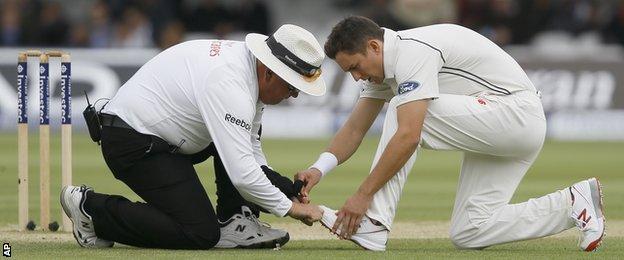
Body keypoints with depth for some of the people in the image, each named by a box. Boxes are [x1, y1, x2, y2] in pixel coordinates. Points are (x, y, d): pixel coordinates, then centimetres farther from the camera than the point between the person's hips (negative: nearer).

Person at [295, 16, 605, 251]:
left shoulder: (412, 52, -21)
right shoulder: (383, 64, 10)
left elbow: (408, 137, -29)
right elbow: (355, 129, 10)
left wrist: (363, 195, -28)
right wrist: (319, 168, -8)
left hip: (518, 113, -11)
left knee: (406, 114, -22)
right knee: (468, 234, 2)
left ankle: (373, 224, -20)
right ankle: (574, 204, 9)